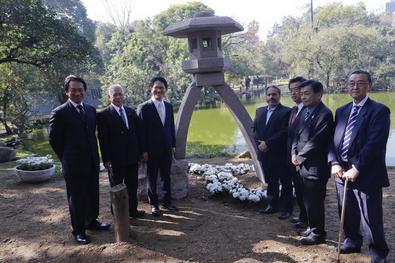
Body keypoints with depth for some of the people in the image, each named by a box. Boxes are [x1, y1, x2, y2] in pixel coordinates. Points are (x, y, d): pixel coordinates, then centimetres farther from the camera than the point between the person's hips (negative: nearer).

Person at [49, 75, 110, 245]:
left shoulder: (91, 110, 7)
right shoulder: (59, 113, -10)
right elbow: (54, 140, -5)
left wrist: (94, 156, 10)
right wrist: (66, 159, -2)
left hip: (92, 162, 5)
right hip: (74, 165, -5)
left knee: (93, 195, 16)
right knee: (76, 198, 7)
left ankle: (92, 221, 35)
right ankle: (78, 230, 22)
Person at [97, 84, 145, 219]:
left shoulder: (131, 112, 8)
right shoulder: (103, 115, -8)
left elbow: (138, 133, 10)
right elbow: (103, 139, -11)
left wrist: (140, 151, 7)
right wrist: (107, 159, -14)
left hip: (133, 157, 5)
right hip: (115, 159, -5)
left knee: (132, 186, 15)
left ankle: (132, 210, 30)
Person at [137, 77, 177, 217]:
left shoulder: (169, 106, 7)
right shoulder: (144, 107, -9)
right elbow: (141, 130, -10)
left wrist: (173, 145, 9)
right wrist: (144, 150, -12)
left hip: (167, 149, 5)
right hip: (152, 150, -5)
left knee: (166, 176, 14)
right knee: (152, 178, 8)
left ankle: (167, 201, 29)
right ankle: (154, 204, 21)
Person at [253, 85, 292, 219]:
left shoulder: (286, 112, -9)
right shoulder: (260, 111, 12)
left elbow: (284, 132, -17)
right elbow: (255, 129, 10)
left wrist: (267, 143, -18)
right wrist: (259, 143, -7)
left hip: (281, 154, -6)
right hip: (265, 154, 6)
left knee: (285, 183, 8)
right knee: (270, 182, 17)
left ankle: (286, 208, 20)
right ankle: (272, 205, 30)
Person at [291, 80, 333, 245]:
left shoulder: (324, 114, -15)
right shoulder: (304, 112, 12)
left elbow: (316, 141, -20)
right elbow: (297, 135, 15)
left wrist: (300, 157, -12)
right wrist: (294, 153, 0)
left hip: (315, 167, -8)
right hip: (303, 165, 8)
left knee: (315, 202, 4)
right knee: (308, 200, 19)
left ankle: (318, 234, 21)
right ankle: (312, 227, 36)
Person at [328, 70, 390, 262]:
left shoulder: (379, 111, -8)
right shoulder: (341, 111, 12)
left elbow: (375, 144, -16)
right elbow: (333, 140, 10)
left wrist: (356, 169, -18)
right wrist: (334, 163, -4)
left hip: (366, 175, -5)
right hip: (342, 172, 6)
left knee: (371, 218, 5)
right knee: (347, 213, 18)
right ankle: (352, 241, 39)